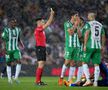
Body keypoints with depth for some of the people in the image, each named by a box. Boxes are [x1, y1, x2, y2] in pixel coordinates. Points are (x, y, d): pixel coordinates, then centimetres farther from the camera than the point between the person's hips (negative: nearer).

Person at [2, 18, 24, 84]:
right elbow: (4, 40, -7)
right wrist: (5, 49, -14)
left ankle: (16, 77, -11)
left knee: (19, 62, -15)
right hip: (8, 49, -3)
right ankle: (9, 78, 17)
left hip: (16, 49, 3)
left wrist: (22, 45, 1)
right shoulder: (6, 30, -8)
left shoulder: (18, 30, 6)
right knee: (9, 64, 5)